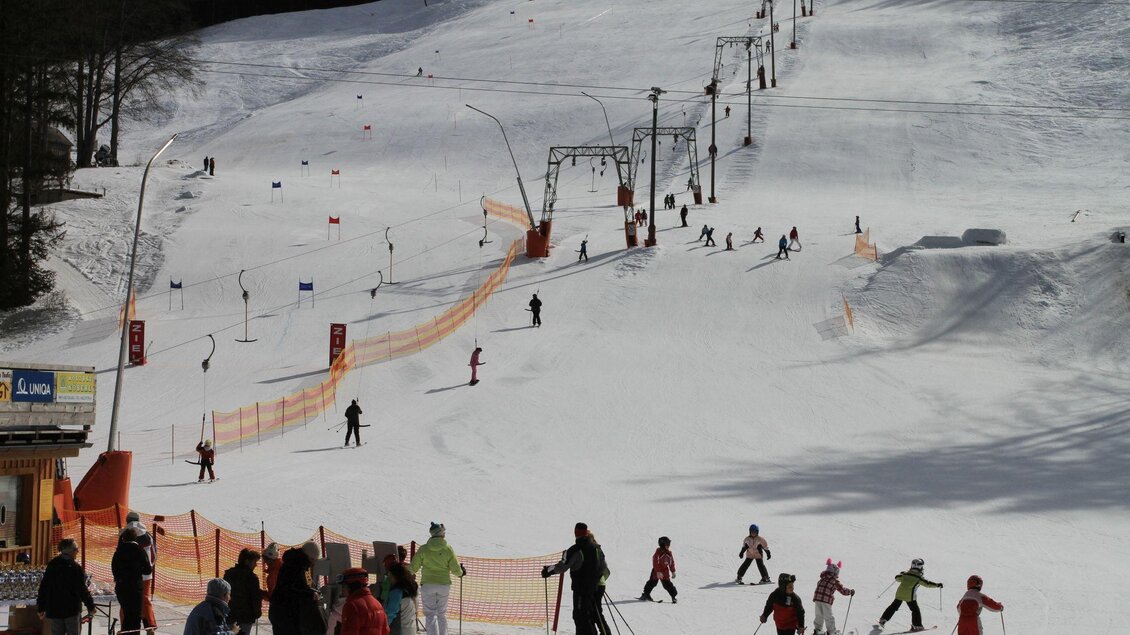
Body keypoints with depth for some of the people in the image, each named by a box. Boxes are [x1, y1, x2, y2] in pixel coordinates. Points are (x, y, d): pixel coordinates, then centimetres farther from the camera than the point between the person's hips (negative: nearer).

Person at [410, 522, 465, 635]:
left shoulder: (423, 549, -6)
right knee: (442, 615, 15)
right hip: (444, 585, 1)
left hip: (427, 585, -1)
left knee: (430, 616, -1)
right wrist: (461, 573, 20)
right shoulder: (448, 549, -5)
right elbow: (456, 570, -3)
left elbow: (413, 568, -4)